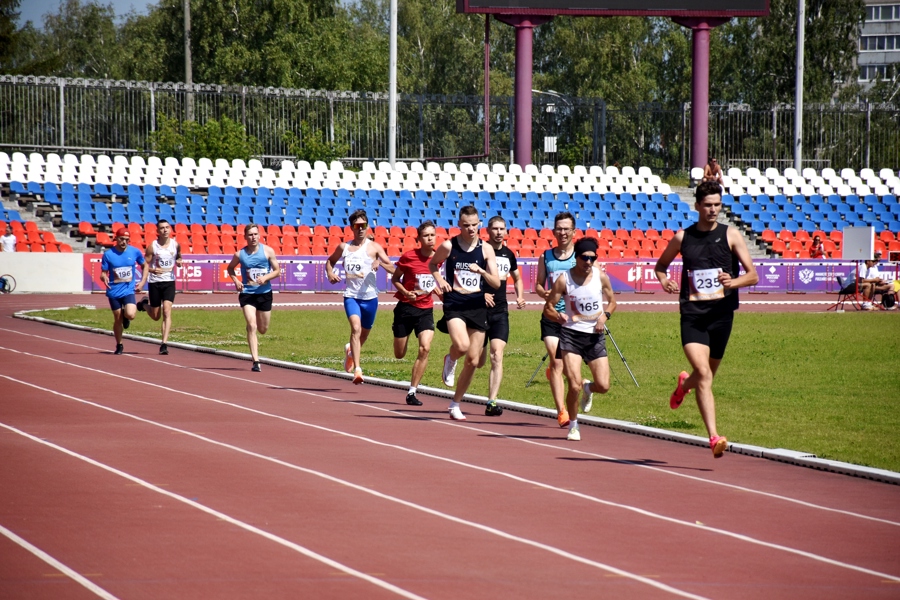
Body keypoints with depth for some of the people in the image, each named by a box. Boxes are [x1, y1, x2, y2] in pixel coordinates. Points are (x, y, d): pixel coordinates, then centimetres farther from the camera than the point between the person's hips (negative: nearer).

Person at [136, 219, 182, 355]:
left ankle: (164, 344, -15)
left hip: (169, 282, 1)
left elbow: (179, 257, 20)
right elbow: (145, 264, -3)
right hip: (155, 282, -1)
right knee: (156, 316, 9)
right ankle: (144, 304, 45)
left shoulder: (175, 245, 2)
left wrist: (179, 261, -2)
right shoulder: (152, 246, -7)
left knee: (167, 311, -14)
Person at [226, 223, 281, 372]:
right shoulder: (240, 254, -3)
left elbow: (277, 271, 0)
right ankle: (256, 361, -17)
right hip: (247, 294, -1)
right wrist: (235, 280, -5)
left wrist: (265, 277, -19)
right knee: (252, 326, -16)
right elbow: (230, 268, 15)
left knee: (263, 329, 11)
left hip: (264, 293, 1)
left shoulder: (268, 251, -4)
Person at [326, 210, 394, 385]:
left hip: (370, 297, 1)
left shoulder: (374, 247, 0)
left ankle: (350, 350, 52)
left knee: (363, 334, 17)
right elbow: (330, 261, 23)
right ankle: (357, 370, -27)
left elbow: (392, 269, -5)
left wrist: (380, 262, -26)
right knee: (356, 328, -24)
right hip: (351, 296, -1)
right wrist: (330, 273, 1)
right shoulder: (344, 247, 5)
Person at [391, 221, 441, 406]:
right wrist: (405, 292, -16)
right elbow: (395, 279, 0)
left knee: (425, 348, -18)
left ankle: (412, 392, -10)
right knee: (399, 355, 6)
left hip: (426, 309, 2)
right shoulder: (408, 257, -11)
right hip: (406, 307, -2)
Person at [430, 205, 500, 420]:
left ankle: (455, 404, 20)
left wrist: (481, 271, -20)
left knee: (473, 360, 4)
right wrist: (439, 280, -3)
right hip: (454, 304, -3)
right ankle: (450, 360, 9)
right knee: (462, 345, -30)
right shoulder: (448, 246, -2)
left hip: (477, 306, 3)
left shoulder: (486, 249, 2)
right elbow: (433, 264, 17)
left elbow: (496, 283, -1)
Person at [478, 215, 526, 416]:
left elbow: (517, 278, 25)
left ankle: (492, 402, -14)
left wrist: (519, 296, 8)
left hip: (500, 311, 3)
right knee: (478, 361, 5)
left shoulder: (508, 254, 9)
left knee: (497, 356, -12)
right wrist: (480, 294, -19)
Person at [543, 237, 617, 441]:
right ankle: (573, 426, 11)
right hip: (571, 334, -3)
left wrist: (605, 315, -9)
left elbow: (612, 301, 12)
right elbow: (547, 309, -4)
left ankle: (588, 388, 36)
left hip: (595, 335, 3)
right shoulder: (564, 279, -9)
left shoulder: (601, 277, -2)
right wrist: (557, 316, -27)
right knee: (574, 386, -13)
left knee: (603, 386, -3)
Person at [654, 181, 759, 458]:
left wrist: (734, 282, -21)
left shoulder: (730, 235, 3)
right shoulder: (682, 237, 6)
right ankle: (714, 437, -22)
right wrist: (664, 281, -1)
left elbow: (753, 275, 1)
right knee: (703, 373, -18)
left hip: (721, 313, 1)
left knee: (708, 374, 16)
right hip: (692, 313, -1)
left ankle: (684, 384, 54)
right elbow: (661, 265, 22)